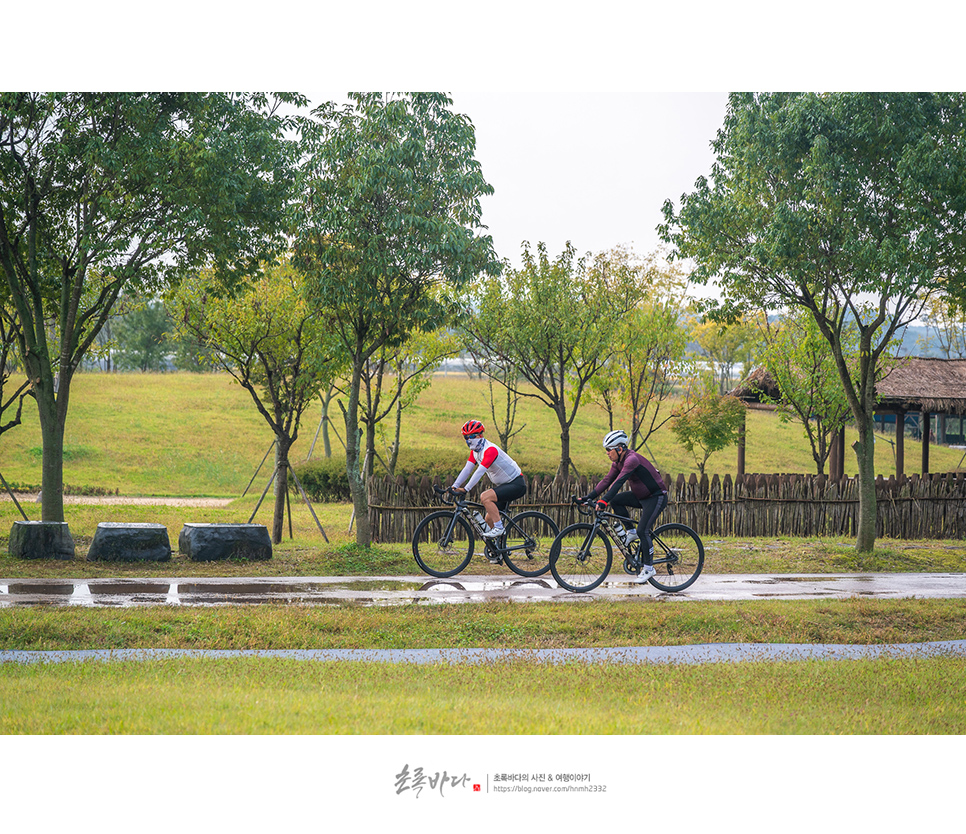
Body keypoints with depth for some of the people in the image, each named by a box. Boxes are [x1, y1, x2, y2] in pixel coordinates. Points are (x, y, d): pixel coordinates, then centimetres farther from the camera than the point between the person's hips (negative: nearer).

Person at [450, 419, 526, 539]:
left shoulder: (490, 449, -25)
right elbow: (467, 469, 0)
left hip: (516, 484, -9)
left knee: (485, 497, -28)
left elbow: (480, 472, -32)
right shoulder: (475, 451, 4)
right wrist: (454, 486, -12)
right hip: (502, 485, 9)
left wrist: (466, 489, -36)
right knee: (489, 519, 5)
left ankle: (499, 528, -20)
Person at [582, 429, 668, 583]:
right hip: (641, 496, 9)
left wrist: (604, 500, -44)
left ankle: (648, 568, -2)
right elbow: (607, 480, 1)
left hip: (656, 497, -9)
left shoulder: (632, 459, -27)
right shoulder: (618, 462, 1)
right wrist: (589, 497, -8)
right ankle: (631, 532, 7)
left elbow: (619, 481, -36)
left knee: (642, 531, -15)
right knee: (615, 500, -4)